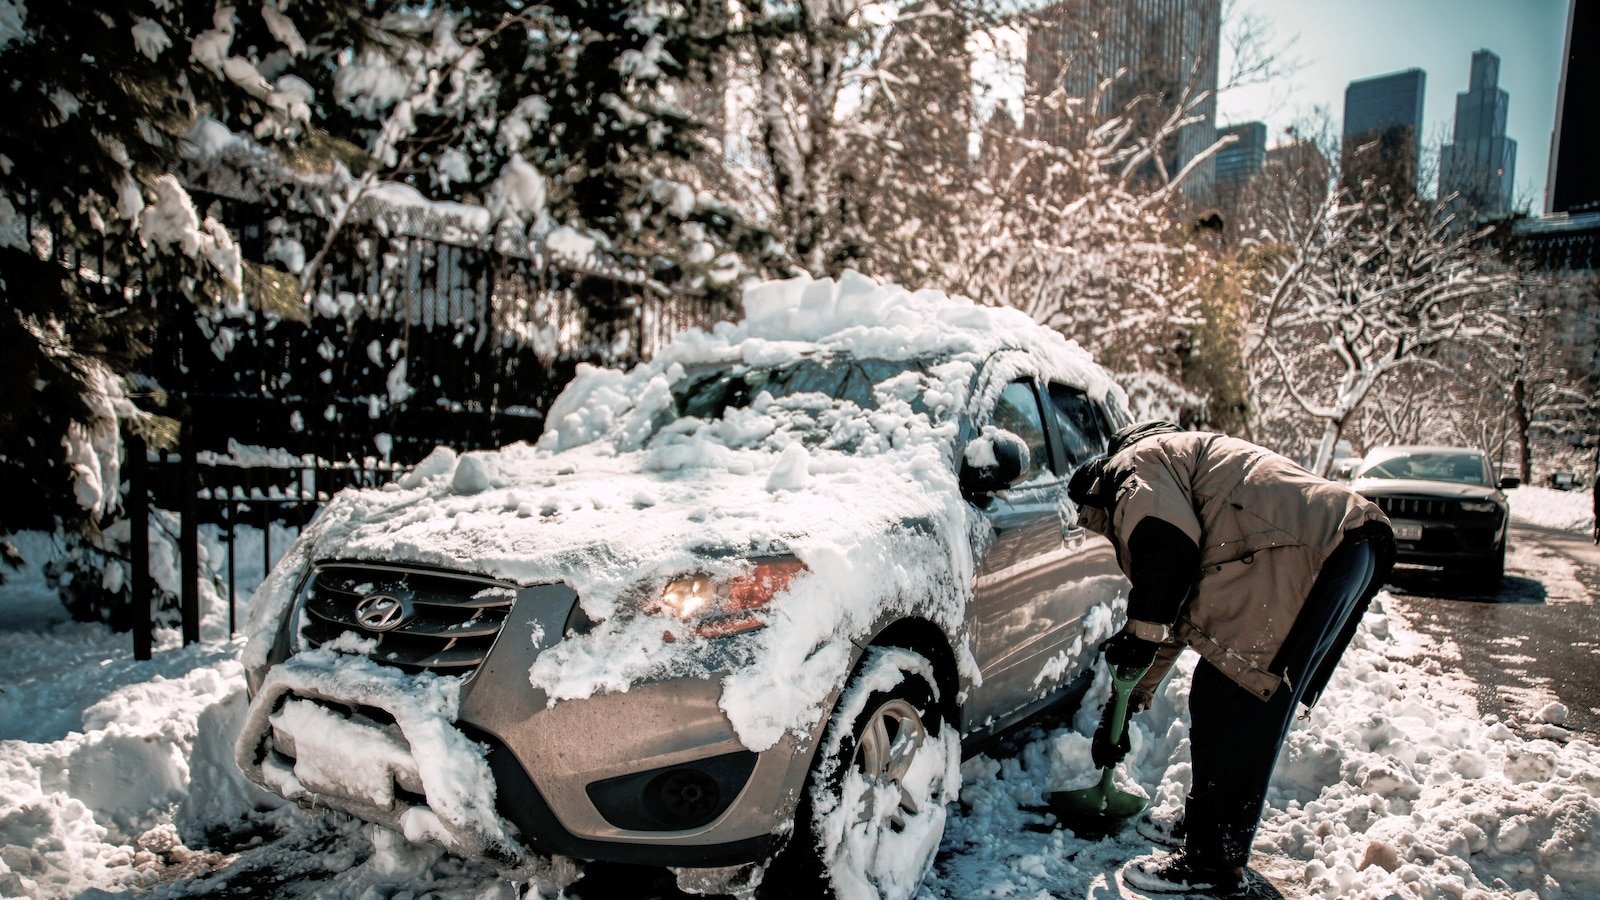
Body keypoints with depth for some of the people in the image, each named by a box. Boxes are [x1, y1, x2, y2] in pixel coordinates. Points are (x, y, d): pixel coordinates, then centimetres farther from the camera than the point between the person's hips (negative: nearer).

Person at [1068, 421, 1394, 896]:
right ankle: (1204, 827, 31)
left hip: (1303, 554, -11)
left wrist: (1140, 631, -8)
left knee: (1228, 710, -4)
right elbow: (1176, 618, 37)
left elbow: (1167, 544, -19)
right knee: (1250, 705, 18)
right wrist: (1128, 703, 39)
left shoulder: (1132, 466, 5)